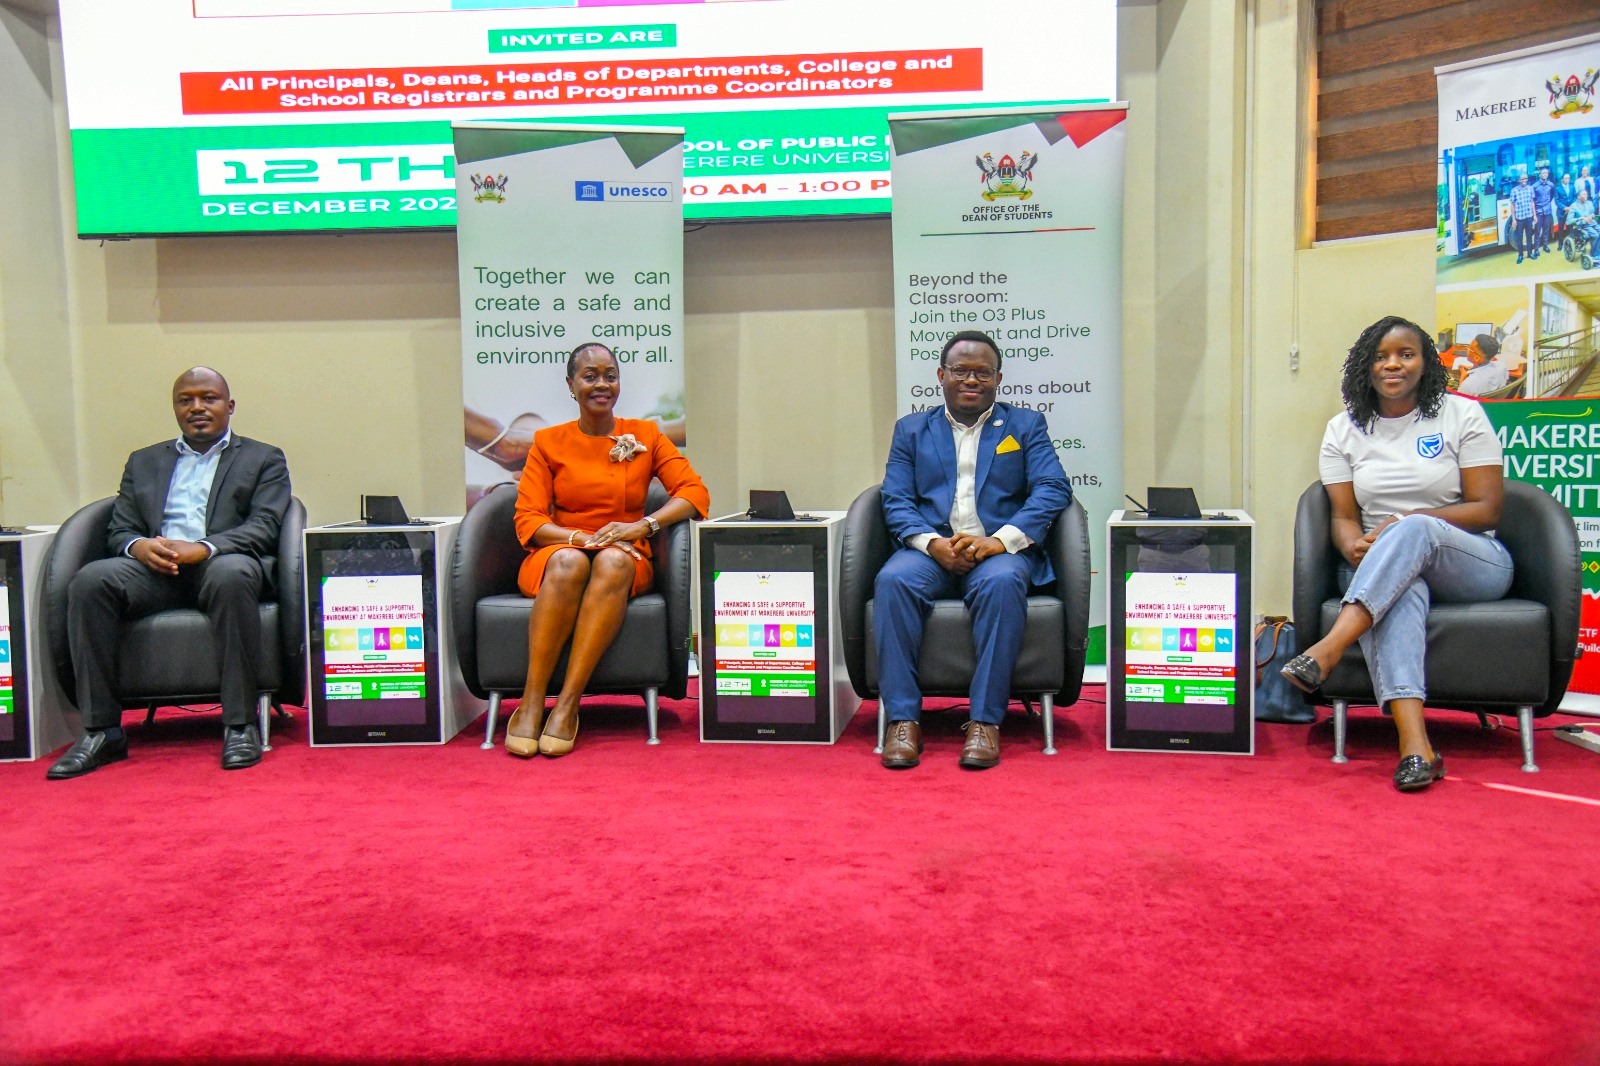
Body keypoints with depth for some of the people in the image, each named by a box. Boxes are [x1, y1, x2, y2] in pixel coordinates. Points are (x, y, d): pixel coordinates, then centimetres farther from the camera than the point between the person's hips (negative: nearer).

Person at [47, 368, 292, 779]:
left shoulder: (264, 459, 17)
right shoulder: (143, 462, 27)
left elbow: (264, 528, 1)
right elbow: (118, 530, 18)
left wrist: (203, 548, -18)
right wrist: (139, 546, -9)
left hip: (222, 565, -3)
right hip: (154, 569, 3)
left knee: (231, 574, -39)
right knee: (90, 580, -28)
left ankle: (241, 725, -33)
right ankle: (101, 730, -23)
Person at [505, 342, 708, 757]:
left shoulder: (646, 435, 10)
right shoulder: (548, 442, 8)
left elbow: (695, 492, -1)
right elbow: (527, 520, -1)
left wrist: (641, 525, -17)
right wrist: (583, 538, -19)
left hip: (624, 561, 0)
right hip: (556, 557, 0)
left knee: (613, 562, -36)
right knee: (569, 561, -36)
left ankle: (568, 705, -38)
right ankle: (531, 703, -35)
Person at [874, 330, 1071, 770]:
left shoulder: (1026, 425, 17)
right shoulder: (912, 429, 20)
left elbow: (1053, 489, 2)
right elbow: (895, 500, 8)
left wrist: (1000, 540, -15)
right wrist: (932, 543, -14)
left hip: (999, 550, -1)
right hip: (931, 549, 1)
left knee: (1001, 583, -36)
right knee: (893, 580, -32)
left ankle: (985, 721, -32)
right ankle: (903, 719, -29)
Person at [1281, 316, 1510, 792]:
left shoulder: (1462, 415, 4)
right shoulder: (1344, 430, 9)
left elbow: (1487, 508, -2)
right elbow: (1343, 516, 4)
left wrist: (1407, 523, -17)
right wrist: (1353, 547, -21)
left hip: (1473, 564, -1)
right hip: (1380, 574, 1)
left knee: (1414, 529, -36)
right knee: (1400, 593, -37)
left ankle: (1329, 647, -49)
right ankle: (1415, 747, -53)